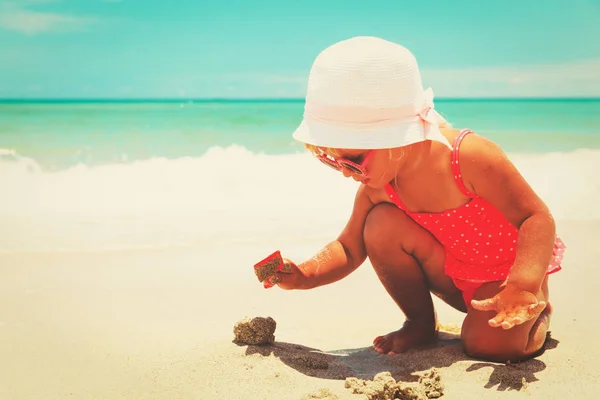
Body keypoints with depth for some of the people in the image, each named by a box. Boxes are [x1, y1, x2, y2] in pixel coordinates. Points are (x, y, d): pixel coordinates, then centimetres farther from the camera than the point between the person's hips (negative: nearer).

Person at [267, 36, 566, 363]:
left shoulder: (468, 157, -32)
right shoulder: (376, 187, -14)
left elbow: (537, 218, -28)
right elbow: (348, 249, -2)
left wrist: (523, 286, -43)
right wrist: (302, 276, -21)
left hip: (509, 271, -4)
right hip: (455, 280, 5)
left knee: (489, 344, -29)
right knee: (381, 225, -20)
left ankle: (537, 313, 6)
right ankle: (420, 323, 0)